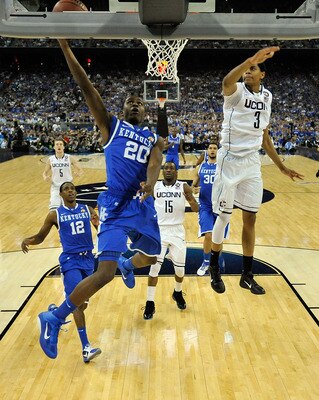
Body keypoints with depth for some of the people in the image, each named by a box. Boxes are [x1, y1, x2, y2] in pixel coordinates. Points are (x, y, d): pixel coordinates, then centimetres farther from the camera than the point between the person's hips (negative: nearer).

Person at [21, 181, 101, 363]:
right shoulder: (55, 214, 2)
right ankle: (86, 348, -12)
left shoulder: (87, 210, 7)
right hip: (70, 260, -4)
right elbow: (40, 237, 8)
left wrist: (98, 224, -20)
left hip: (88, 259, 4)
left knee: (82, 303, 14)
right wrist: (27, 240, -13)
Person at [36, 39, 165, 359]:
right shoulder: (110, 125, 6)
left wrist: (149, 184, -30)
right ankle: (54, 319, 2)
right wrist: (65, 45, -11)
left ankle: (127, 265, 60)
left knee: (151, 256, 23)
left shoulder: (154, 139, 15)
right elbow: (86, 87, -4)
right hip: (116, 205, -6)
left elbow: (155, 164, -7)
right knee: (105, 272, -17)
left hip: (144, 205, 6)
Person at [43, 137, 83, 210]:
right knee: (53, 210, -11)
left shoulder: (69, 158, -7)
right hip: (56, 187, 0)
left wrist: (78, 173, -23)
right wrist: (45, 178, -13)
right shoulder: (50, 159, -3)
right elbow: (45, 172, 9)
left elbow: (80, 170, 0)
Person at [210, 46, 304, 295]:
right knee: (224, 216, 1)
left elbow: (264, 135, 17)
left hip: (252, 163, 5)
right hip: (230, 160, -5)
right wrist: (251, 59, -46)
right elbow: (227, 82, -34)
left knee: (250, 218, 7)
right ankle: (215, 269, 21)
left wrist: (281, 166, 16)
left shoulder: (266, 96, 11)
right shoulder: (237, 91, -6)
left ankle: (247, 275, 20)